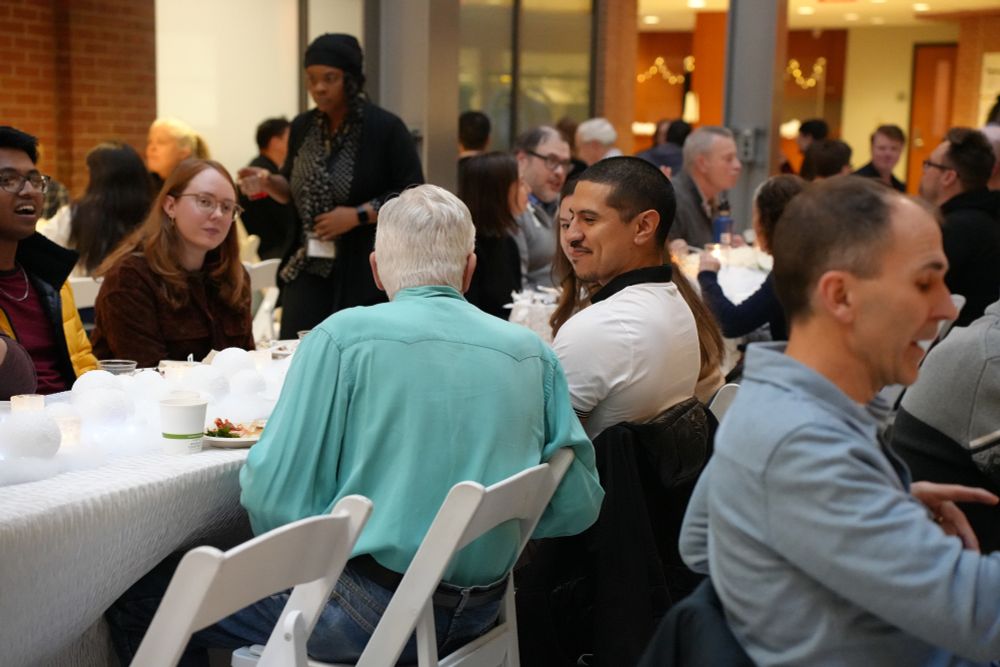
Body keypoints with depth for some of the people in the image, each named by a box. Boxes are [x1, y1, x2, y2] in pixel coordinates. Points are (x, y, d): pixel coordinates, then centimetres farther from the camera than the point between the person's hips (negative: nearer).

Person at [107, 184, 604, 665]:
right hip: (477, 615, 6)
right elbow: (576, 509, 4)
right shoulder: (534, 354, 1)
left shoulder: (343, 337, -10)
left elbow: (273, 498, -12)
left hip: (367, 615, -6)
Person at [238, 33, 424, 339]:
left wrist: (358, 215, -18)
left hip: (365, 275, -5)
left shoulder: (385, 128, -8)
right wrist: (268, 183, -1)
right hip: (308, 271, 5)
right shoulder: (303, 127, 8)